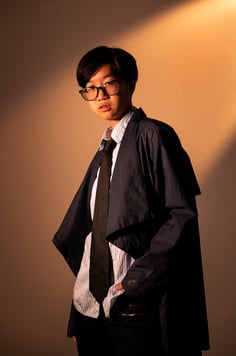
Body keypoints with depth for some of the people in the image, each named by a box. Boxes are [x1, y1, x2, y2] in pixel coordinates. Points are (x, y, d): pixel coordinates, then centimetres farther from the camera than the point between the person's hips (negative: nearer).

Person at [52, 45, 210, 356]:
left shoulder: (153, 135, -6)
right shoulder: (103, 151, 15)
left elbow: (182, 214, -13)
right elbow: (89, 229, 15)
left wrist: (136, 281, -17)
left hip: (135, 305, -6)